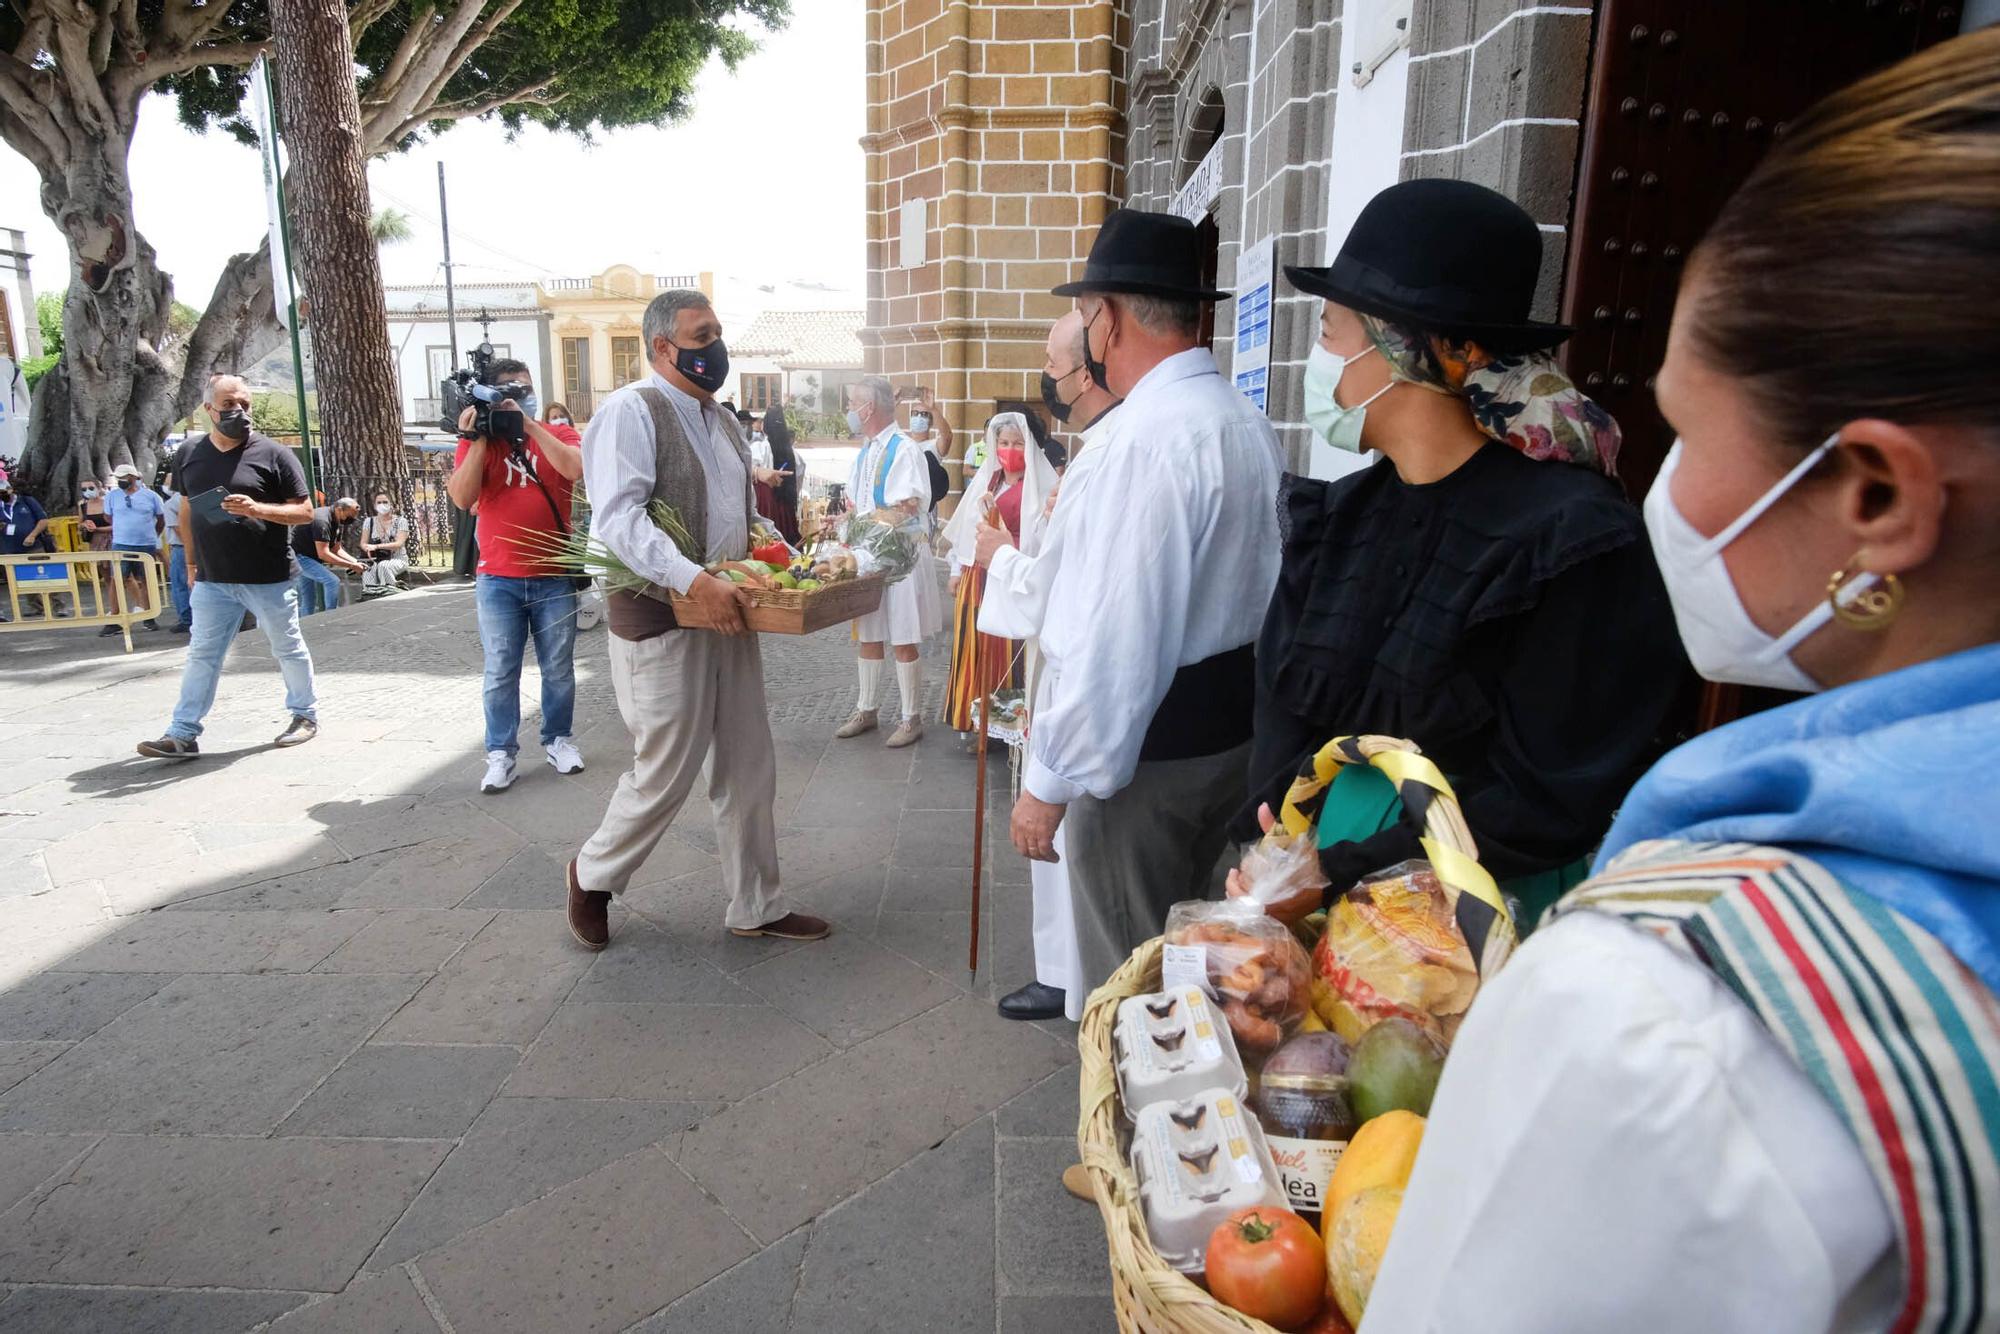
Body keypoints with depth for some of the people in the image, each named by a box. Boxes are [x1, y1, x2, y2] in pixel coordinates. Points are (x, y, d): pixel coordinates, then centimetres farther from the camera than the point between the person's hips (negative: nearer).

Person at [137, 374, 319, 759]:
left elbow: (305, 512, -7)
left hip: (269, 579, -4)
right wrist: (192, 561, 18)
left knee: (287, 649, 8)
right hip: (212, 580, 4)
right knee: (202, 655, 7)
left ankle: (305, 715, 25)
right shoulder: (189, 454, 8)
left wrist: (257, 509, -22)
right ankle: (182, 735, 11)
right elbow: (187, 511, 20)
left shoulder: (273, 454, -5)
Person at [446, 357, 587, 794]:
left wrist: (530, 425, -15)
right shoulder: (478, 441, 6)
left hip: (554, 577, 0)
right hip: (498, 580, 0)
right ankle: (501, 752, 11)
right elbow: (462, 498, -8)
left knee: (558, 668, 9)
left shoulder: (559, 434, 5)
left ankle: (558, 739, 23)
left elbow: (576, 468, -17)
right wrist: (477, 438, -13)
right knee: (501, 672, 3)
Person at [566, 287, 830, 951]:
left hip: (727, 616, 8)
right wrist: (696, 582, -34)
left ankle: (755, 907, 25)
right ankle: (594, 876, 30)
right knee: (665, 773, 2)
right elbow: (618, 519, -23)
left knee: (749, 770, 11)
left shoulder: (720, 418, 16)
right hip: (662, 622, -8)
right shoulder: (631, 412, -11)